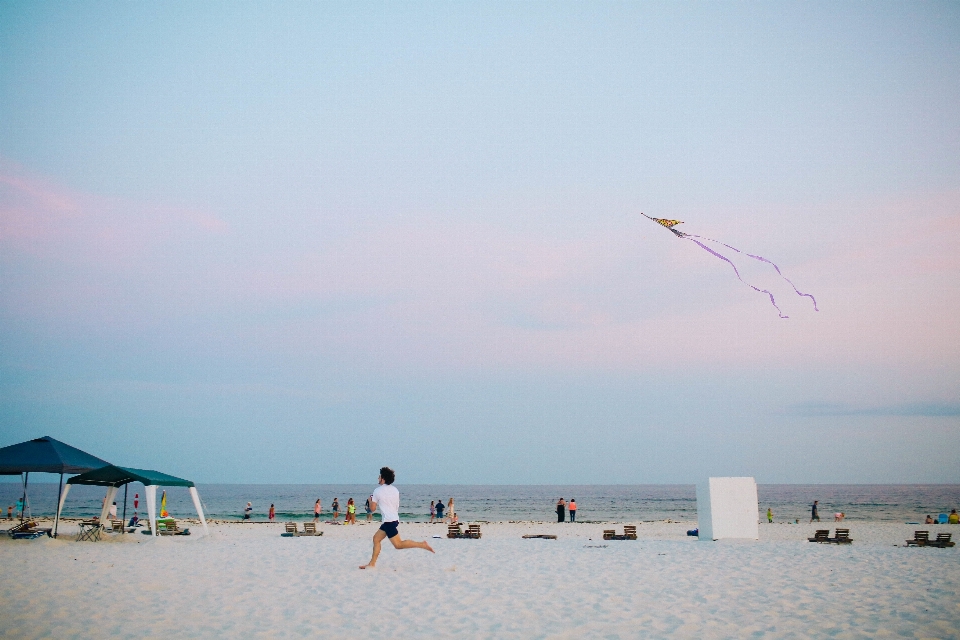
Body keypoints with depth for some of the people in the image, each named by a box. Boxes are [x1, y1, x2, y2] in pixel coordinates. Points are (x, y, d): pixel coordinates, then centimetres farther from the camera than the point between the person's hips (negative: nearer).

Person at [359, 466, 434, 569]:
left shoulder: (378, 491, -8)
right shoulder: (394, 490, 12)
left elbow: (373, 507, -4)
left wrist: (370, 499, 17)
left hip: (389, 521, -9)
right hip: (394, 518, 9)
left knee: (398, 544, -9)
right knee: (376, 538, 14)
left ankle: (421, 545, -17)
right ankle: (372, 563, 14)